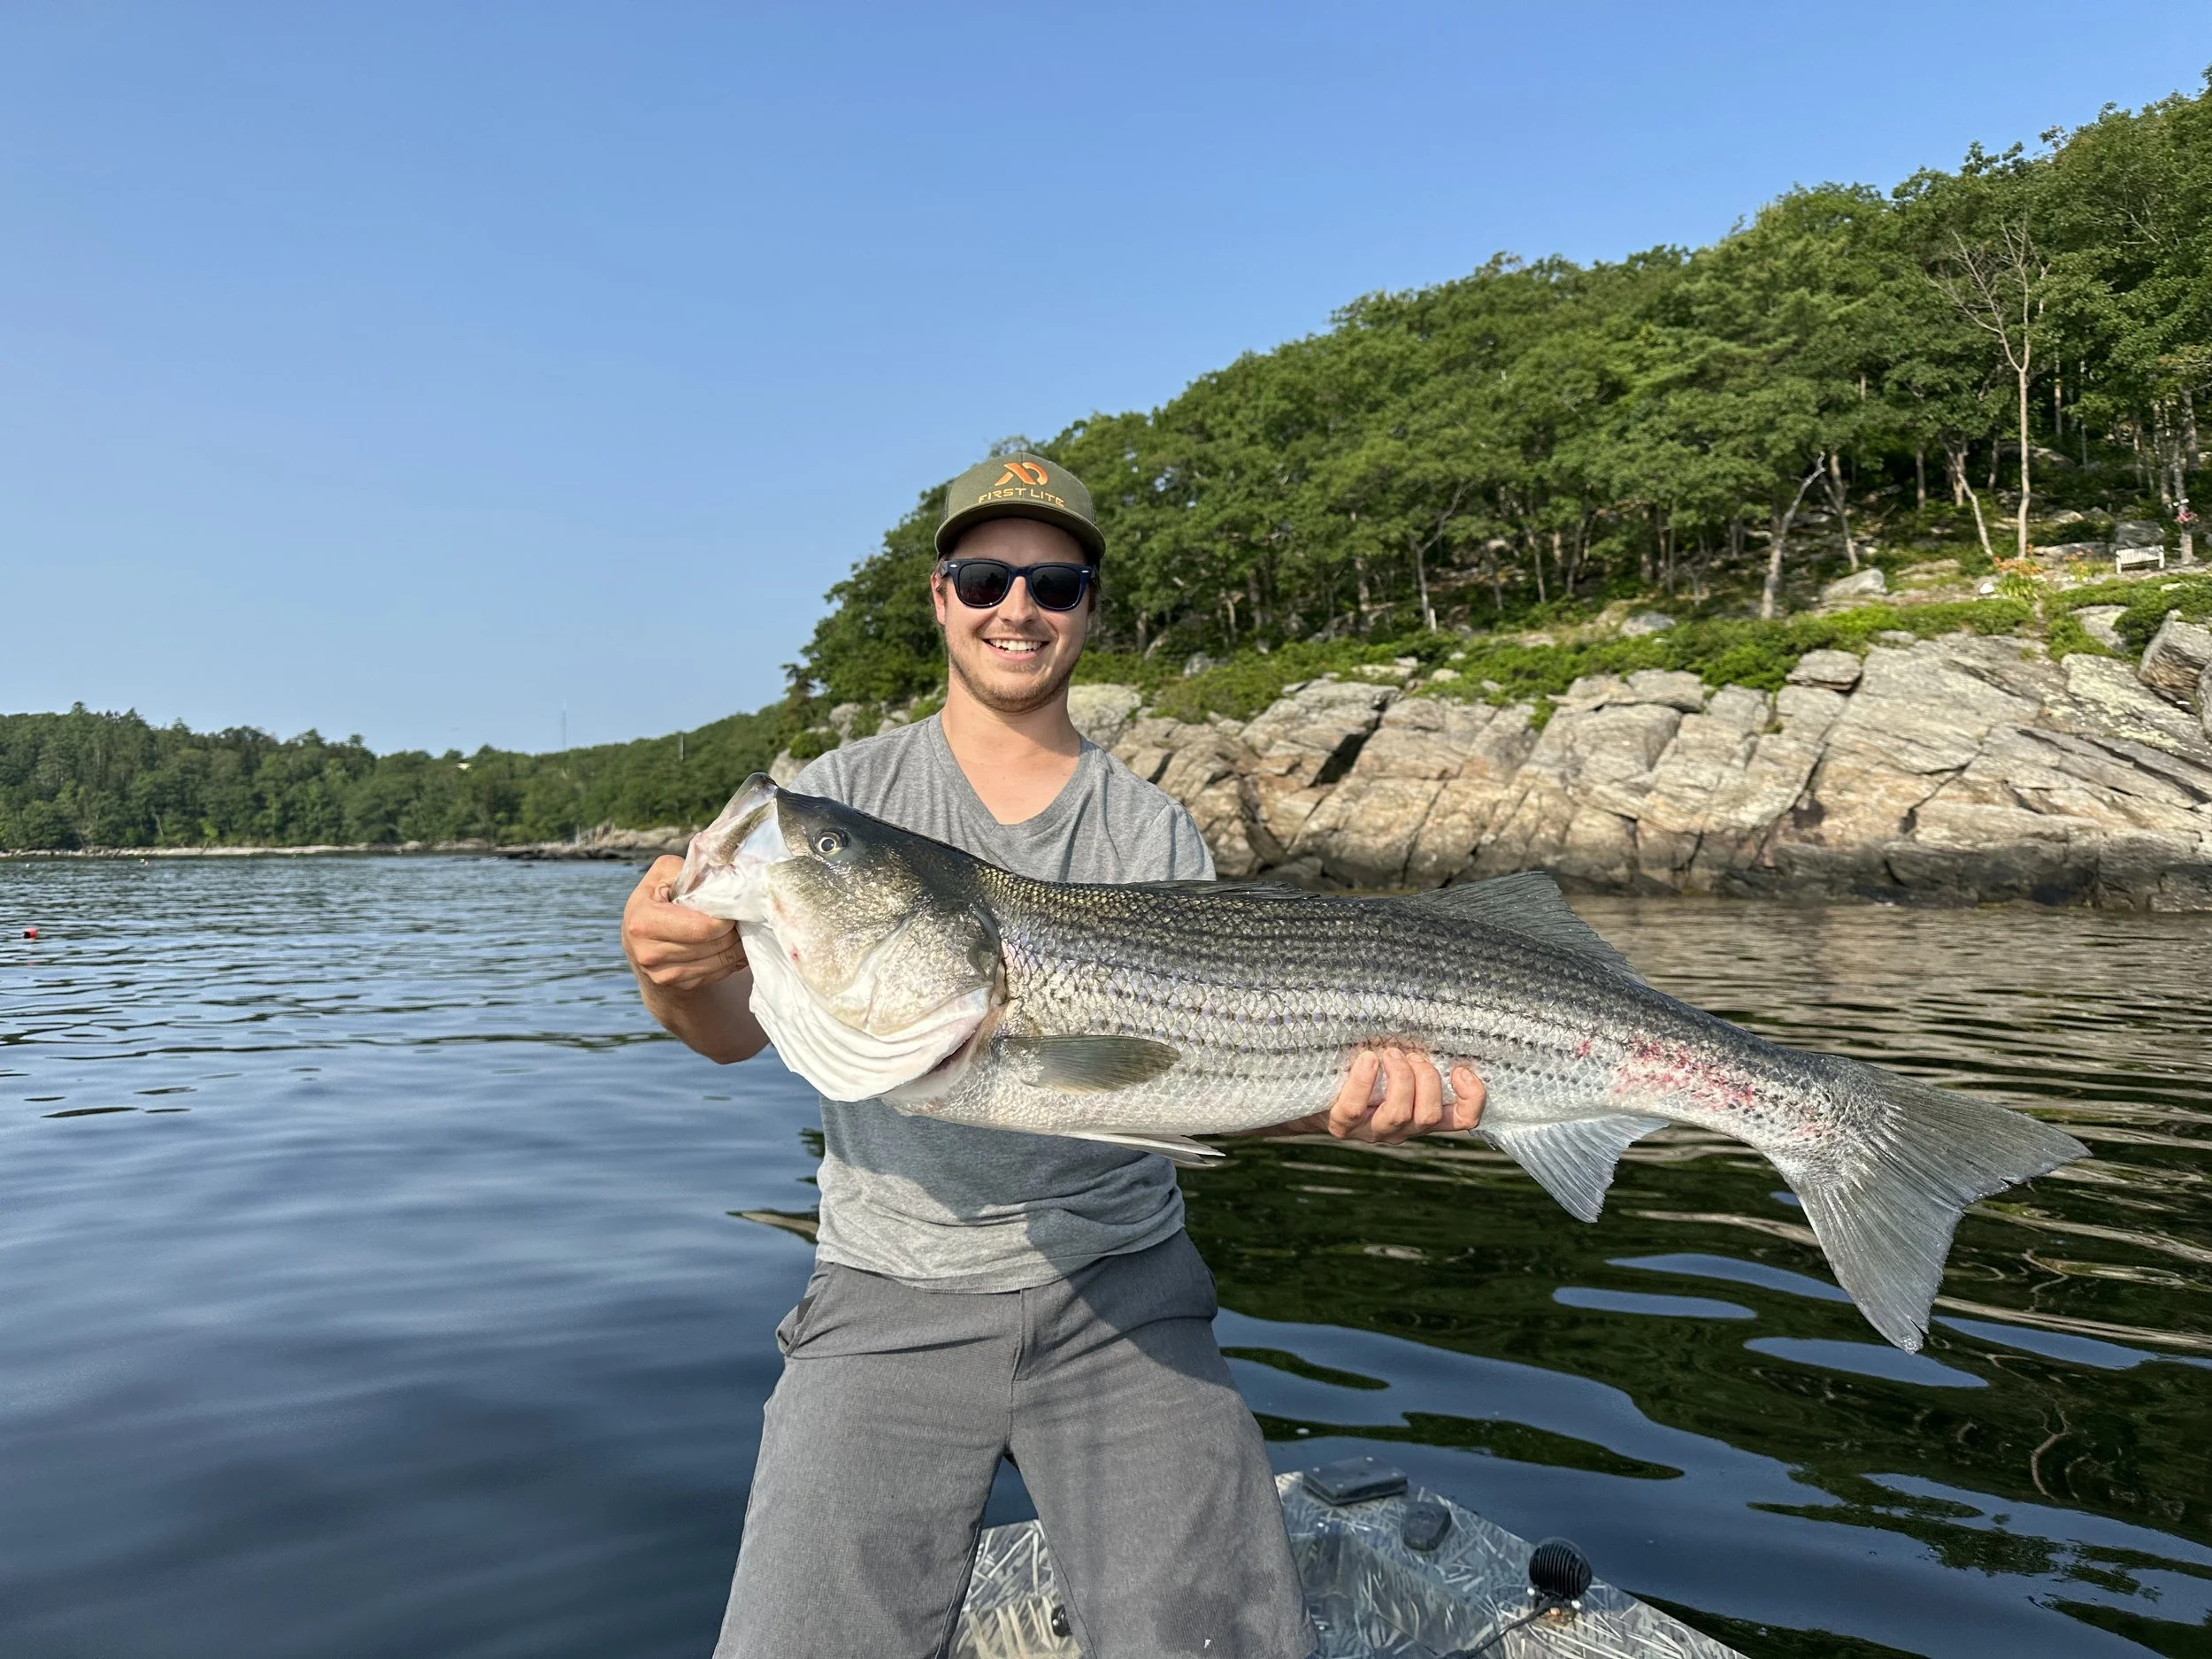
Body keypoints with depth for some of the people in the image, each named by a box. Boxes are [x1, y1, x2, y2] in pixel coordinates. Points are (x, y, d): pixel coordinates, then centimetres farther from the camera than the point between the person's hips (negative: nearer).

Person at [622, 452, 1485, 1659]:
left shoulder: (1154, 830, 5)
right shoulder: (843, 795, 5)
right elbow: (740, 1026, -2)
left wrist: (1346, 1096, -24)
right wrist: (673, 975, -26)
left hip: (1120, 1290, 1)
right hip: (891, 1303, 0)